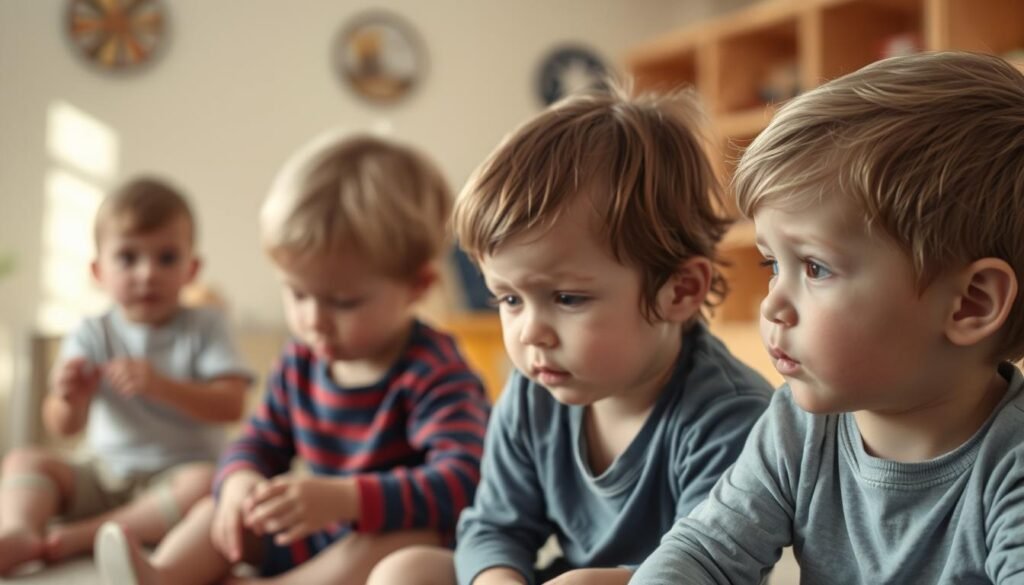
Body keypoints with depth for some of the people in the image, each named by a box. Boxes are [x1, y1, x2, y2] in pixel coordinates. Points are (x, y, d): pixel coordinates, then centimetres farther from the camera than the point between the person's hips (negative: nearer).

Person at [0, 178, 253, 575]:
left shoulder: (204, 328, -2)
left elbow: (232, 405, -14)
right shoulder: (93, 334, 2)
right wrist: (68, 400, -28)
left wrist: (160, 386, -27)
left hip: (175, 475, -3)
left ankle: (81, 536, -29)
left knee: (205, 483, -34)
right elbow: (63, 428, -3)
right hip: (103, 477, 3)